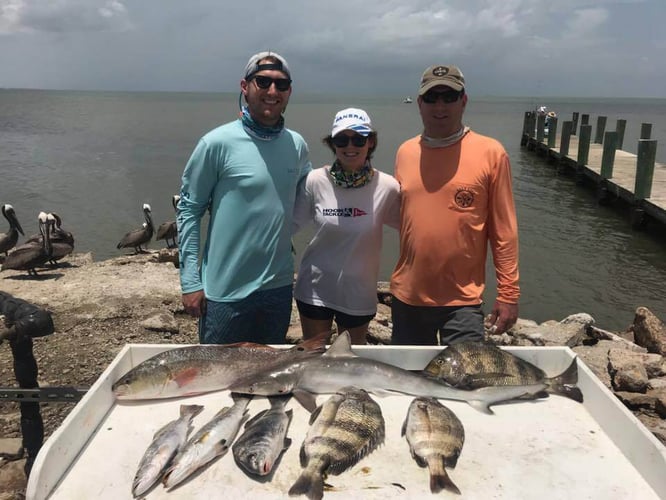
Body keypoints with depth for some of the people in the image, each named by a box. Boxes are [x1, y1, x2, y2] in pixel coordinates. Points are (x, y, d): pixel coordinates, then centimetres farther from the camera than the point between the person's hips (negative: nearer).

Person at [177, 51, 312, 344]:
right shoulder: (218, 143, -12)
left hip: (279, 287, 4)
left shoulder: (297, 145, 2)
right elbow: (189, 210, -8)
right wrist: (190, 281, -10)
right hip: (226, 291, -4)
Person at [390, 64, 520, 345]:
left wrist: (508, 293, -6)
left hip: (463, 300, -4)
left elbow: (504, 230, -5)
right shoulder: (405, 152, 4)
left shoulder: (490, 153, -7)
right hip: (407, 296, 4)